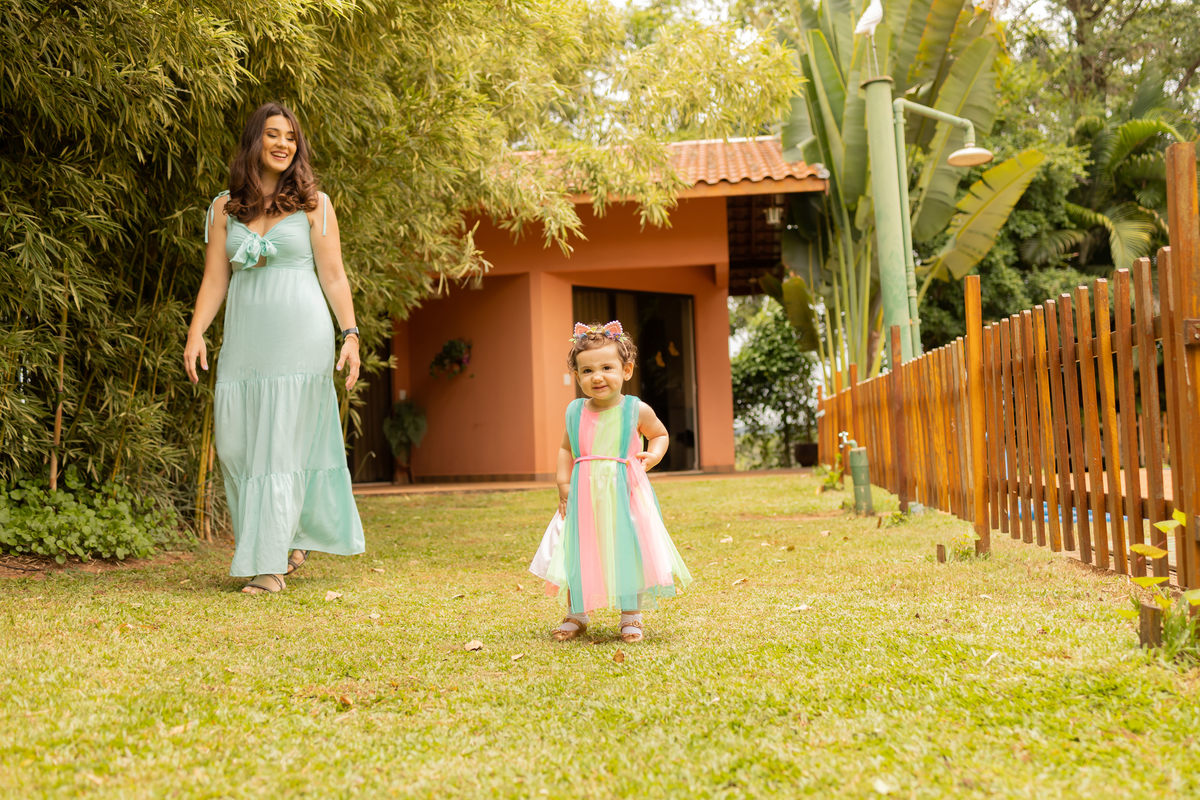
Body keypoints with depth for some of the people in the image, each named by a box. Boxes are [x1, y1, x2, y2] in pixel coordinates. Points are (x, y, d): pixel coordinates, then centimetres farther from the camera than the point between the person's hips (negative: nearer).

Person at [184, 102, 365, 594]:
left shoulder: (313, 204, 6)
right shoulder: (225, 208, 12)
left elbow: (333, 276, 4)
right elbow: (215, 278, 10)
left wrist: (350, 335, -4)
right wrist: (196, 332, -3)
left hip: (299, 336, -3)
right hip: (245, 339, 4)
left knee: (282, 444, -5)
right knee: (233, 443, 1)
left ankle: (271, 563, -1)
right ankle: (292, 538, 21)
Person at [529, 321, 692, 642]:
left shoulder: (636, 410, -4)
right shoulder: (575, 412, 2)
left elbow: (660, 434, 14)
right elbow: (566, 449, 16)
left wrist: (652, 455, -6)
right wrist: (563, 484, 6)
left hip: (626, 494, -2)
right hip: (584, 496, 2)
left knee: (630, 552, 2)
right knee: (578, 554, 7)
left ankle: (631, 616, 20)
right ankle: (576, 615, 26)